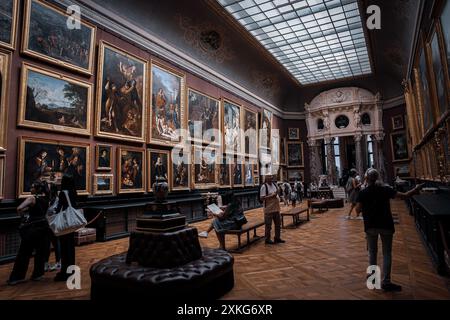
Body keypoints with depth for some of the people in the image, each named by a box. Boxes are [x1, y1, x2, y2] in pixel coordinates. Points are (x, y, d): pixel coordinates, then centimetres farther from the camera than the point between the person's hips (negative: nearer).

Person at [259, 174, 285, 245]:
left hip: (276, 209, 8)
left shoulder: (274, 185, 10)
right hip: (269, 209, -8)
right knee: (268, 225, 2)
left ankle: (277, 238, 29)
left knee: (278, 224, 16)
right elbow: (261, 198, -20)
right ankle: (267, 239, 16)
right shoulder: (264, 186, -14)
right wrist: (271, 196, -23)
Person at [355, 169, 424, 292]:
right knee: (387, 253, 8)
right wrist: (416, 189, 8)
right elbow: (404, 196, -8)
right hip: (385, 225, 0)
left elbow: (358, 210, -10)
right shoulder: (385, 189, -6)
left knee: (372, 252, 15)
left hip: (370, 226, 0)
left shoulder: (363, 193, -6)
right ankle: (386, 282, 6)